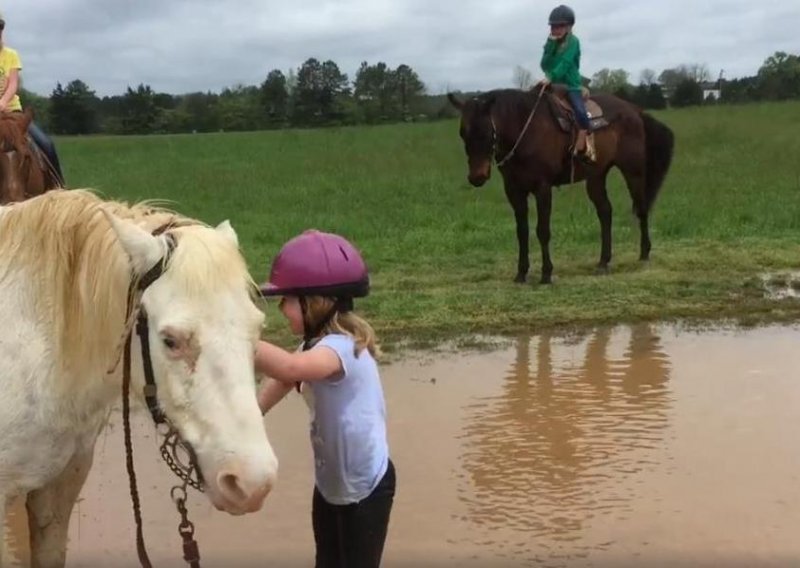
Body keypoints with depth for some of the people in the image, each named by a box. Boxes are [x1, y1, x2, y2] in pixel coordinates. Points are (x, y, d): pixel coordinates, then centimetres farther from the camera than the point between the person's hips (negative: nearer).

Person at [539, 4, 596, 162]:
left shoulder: (573, 41, -5)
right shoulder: (551, 43, 9)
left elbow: (565, 63, -20)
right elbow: (544, 65, -4)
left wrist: (551, 77, -34)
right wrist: (550, 45, -12)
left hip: (571, 85, -6)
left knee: (580, 112, -26)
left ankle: (585, 145, -16)